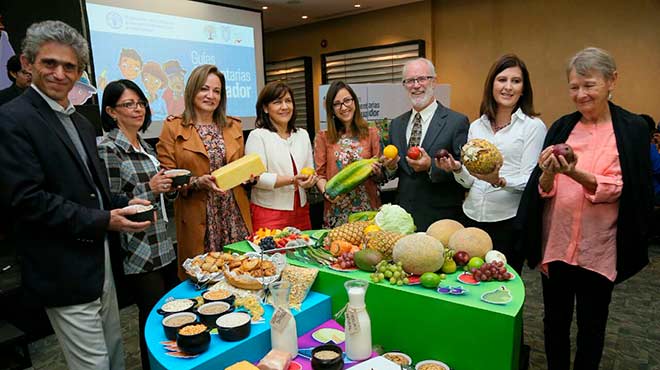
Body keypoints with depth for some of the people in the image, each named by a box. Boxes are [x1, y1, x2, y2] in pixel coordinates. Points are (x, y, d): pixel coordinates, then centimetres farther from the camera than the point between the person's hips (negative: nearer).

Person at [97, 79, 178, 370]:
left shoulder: (145, 146, 11)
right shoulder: (108, 149, -13)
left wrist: (167, 185, 3)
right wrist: (150, 189, -21)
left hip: (164, 246, 8)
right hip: (138, 253, -8)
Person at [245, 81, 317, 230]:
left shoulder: (302, 134, 11)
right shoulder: (257, 136, -7)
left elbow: (310, 171, 13)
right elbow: (257, 178, -15)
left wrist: (309, 180, -9)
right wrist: (292, 180, -23)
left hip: (301, 211, 5)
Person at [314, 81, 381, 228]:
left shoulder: (371, 133, 6)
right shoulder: (323, 138, 4)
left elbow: (380, 174, 10)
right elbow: (320, 174, 3)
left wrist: (376, 171, -12)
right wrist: (326, 191, -16)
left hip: (368, 208, 1)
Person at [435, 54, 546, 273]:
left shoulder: (534, 126, -3)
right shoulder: (476, 126, 10)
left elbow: (530, 180, -8)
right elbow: (469, 181, 11)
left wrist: (499, 181, -26)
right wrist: (457, 169, -9)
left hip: (508, 221, -4)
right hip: (472, 216, 4)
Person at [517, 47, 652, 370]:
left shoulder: (632, 129, -3)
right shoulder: (561, 127, 3)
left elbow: (620, 188, -10)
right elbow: (544, 189, -1)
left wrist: (577, 175, -27)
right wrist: (548, 173, -24)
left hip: (599, 246, -2)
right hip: (555, 241, 2)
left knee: (591, 324, 15)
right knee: (555, 319, 15)